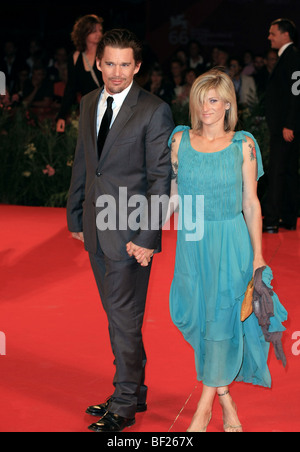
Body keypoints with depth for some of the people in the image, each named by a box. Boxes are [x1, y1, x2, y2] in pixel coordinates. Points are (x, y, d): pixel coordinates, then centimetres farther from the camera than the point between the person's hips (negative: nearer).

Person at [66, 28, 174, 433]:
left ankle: (124, 405, 12)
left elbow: (161, 178, -11)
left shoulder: (154, 111, -10)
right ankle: (134, 393, 27)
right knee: (118, 315, 14)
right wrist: (76, 216, 14)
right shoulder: (89, 104, 10)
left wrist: (147, 237, -16)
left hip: (131, 231, -6)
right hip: (96, 229, 6)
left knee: (125, 318, -1)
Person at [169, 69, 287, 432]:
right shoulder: (181, 140, 3)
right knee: (195, 317, 5)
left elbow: (251, 203, 0)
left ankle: (205, 406, 16)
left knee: (222, 320, 1)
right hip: (192, 242, 3)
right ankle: (225, 399, 23)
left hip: (230, 242, -2)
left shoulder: (243, 145, -3)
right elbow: (172, 191, 9)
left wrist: (257, 255, -1)